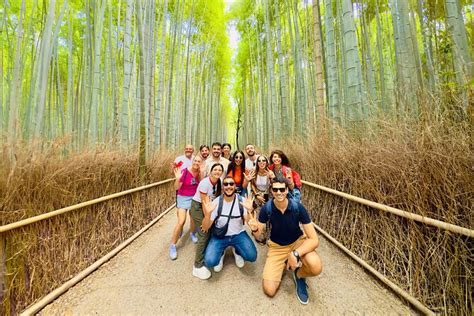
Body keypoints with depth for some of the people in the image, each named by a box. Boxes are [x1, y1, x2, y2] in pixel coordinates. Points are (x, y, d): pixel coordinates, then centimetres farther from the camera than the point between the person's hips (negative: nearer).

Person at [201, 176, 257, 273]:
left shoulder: (242, 201, -13)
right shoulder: (216, 202, -15)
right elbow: (205, 228, -15)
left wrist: (250, 211, -38)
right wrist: (207, 214, -36)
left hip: (238, 234, 1)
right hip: (220, 236, 0)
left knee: (252, 256, -18)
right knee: (209, 262, -19)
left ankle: (236, 250, 16)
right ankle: (221, 253, 16)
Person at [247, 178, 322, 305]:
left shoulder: (298, 208, -25)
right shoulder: (266, 208, -22)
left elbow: (314, 240, -24)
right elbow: (258, 235, -13)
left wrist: (295, 254, -38)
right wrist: (254, 228, -38)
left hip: (298, 241, 0)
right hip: (277, 246, 1)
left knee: (316, 268, -31)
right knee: (269, 290, -10)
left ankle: (299, 275, 5)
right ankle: (283, 264, 20)